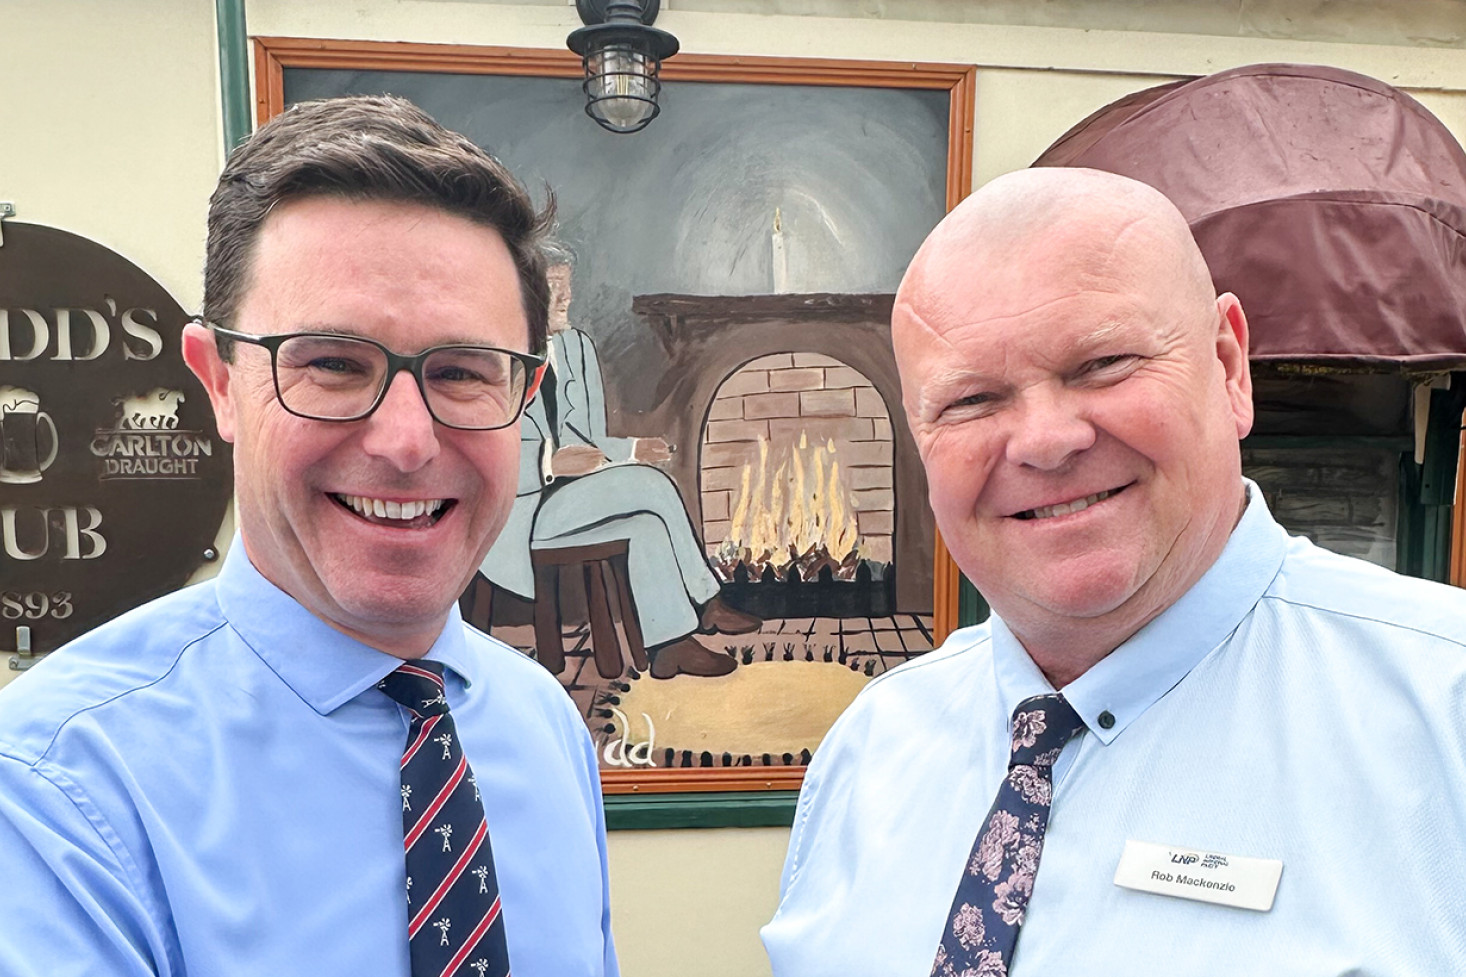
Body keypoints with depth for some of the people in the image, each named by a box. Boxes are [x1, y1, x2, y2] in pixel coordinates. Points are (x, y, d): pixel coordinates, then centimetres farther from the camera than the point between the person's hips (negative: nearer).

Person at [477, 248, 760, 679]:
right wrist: (549, 462, -26)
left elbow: (587, 444, 13)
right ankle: (701, 601, -13)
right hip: (512, 511, -7)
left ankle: (669, 644, -15)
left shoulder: (578, 346, 13)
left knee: (647, 524, -22)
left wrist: (630, 450, -8)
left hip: (570, 492, 7)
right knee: (647, 483, -23)